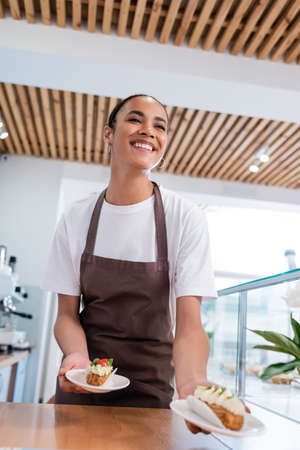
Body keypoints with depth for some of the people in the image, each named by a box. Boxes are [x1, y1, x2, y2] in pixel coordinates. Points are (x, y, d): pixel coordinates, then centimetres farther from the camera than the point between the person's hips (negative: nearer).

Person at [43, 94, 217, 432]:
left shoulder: (186, 218, -13)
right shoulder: (75, 219, -5)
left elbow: (189, 324, -18)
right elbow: (67, 315, -2)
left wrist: (192, 384, -37)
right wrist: (77, 355, -23)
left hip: (149, 389, -2)